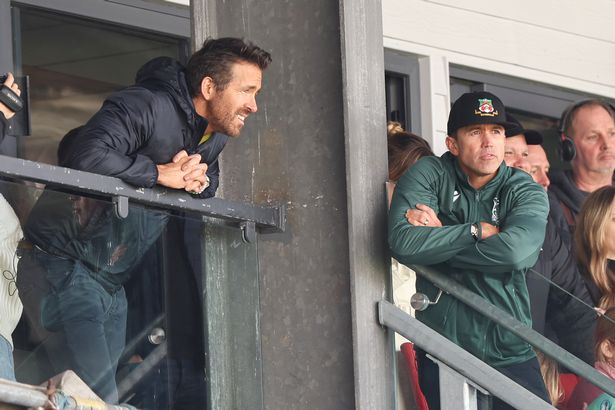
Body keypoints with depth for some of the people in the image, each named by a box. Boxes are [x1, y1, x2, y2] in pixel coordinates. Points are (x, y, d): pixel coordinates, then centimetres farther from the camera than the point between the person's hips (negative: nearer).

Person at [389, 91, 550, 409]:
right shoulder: (427, 176, -2)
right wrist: (480, 230, -15)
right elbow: (403, 243, -20)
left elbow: (516, 250, -21)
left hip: (510, 353, 1)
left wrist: (436, 238, -14)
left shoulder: (526, 191, 1)